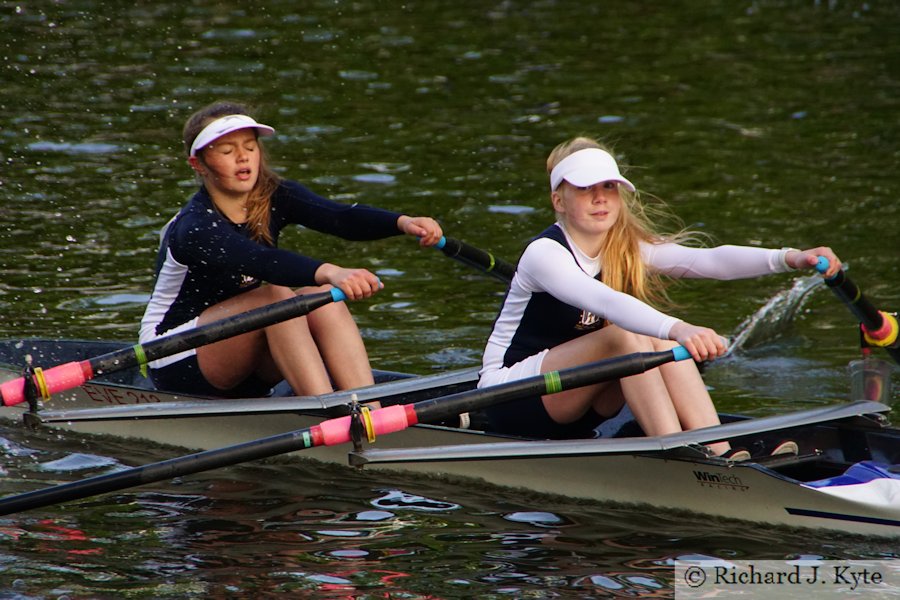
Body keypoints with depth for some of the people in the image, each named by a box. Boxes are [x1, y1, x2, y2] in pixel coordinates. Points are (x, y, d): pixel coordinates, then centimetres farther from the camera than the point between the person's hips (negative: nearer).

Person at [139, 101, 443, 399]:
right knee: (275, 295, -30)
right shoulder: (194, 227, -23)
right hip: (179, 362, -6)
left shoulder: (274, 197, -3)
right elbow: (260, 261, -42)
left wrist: (403, 222, -41)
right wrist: (328, 273, -59)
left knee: (322, 297, -21)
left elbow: (341, 217, -21)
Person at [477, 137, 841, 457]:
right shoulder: (544, 254, -19)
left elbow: (709, 260, -15)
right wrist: (677, 329, -56)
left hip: (575, 413, 7)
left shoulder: (627, 251, 1)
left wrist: (788, 258, -32)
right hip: (509, 395, -7)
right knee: (624, 335, -28)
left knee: (661, 341, -18)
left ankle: (721, 453, -32)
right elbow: (604, 301, -40)